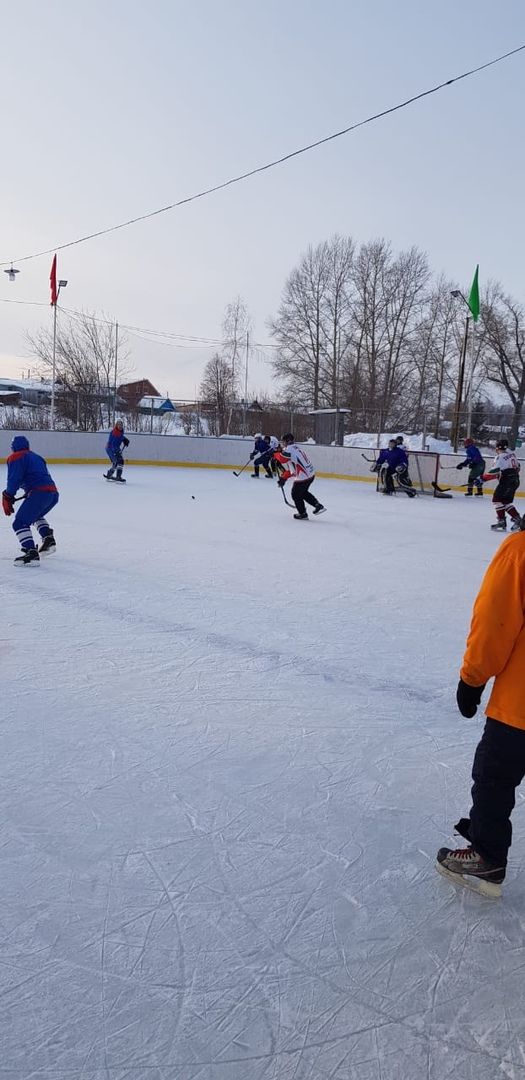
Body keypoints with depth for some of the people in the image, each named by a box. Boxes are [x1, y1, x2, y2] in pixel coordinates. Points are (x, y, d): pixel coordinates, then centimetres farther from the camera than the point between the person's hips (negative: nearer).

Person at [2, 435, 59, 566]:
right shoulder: (36, 457, 28)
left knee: (20, 523, -7)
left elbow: (14, 479, -8)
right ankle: (49, 539, 21)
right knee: (36, 515, 34)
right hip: (53, 493, 8)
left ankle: (31, 554, -21)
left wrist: (8, 497, -3)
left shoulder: (15, 458, 4)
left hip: (39, 493, -8)